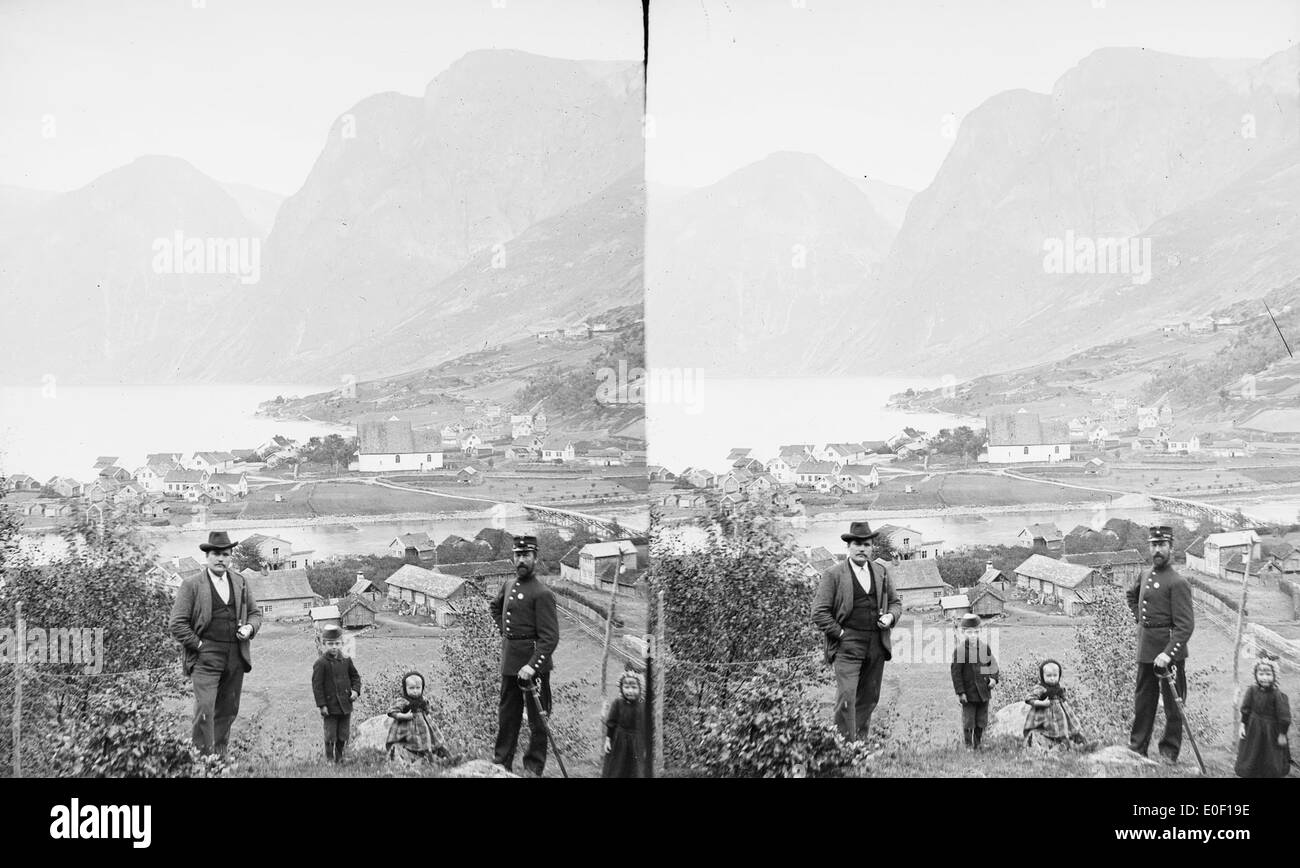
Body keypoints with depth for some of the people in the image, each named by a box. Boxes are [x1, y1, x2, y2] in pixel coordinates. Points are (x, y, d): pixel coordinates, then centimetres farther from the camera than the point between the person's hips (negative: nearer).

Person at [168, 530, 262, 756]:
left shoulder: (240, 583, 14)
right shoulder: (191, 586, -2)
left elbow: (255, 612, 22)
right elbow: (177, 624, -5)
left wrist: (250, 628, 2)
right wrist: (199, 645, -10)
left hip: (236, 658, 5)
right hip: (206, 658, -5)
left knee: (228, 711, 9)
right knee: (205, 709, -14)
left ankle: (220, 755, 19)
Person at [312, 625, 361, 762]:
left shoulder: (346, 661, 4)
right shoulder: (321, 663, -11)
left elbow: (355, 676, 16)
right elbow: (317, 685, -10)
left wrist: (355, 690, -3)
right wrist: (322, 705, -14)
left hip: (345, 705, 5)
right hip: (330, 707, -5)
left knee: (343, 736, 13)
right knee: (330, 737, 1)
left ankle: (339, 758, 27)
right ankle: (329, 760, 13)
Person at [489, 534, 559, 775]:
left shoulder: (542, 594, -16)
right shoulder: (509, 586, 8)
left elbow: (550, 637, -21)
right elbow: (496, 607, 31)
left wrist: (532, 665, -28)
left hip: (534, 662, -8)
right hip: (510, 662, 8)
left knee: (537, 717, 4)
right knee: (507, 714, 16)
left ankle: (534, 768, 13)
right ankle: (501, 763, 26)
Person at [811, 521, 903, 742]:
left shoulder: (882, 573, 14)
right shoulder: (833, 575, -2)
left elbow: (896, 602, 24)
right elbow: (819, 613, -5)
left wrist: (890, 616, 3)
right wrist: (840, 633, -9)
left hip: (876, 647, 5)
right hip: (847, 646, -5)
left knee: (869, 699, 9)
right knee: (846, 698, -14)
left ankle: (861, 742, 19)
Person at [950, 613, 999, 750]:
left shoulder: (984, 647, 2)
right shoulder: (959, 649, -12)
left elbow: (992, 664, 15)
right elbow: (956, 672, -11)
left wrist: (994, 678, -3)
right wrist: (960, 692, -14)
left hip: (983, 692, 4)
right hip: (968, 693, -4)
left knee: (981, 721, 12)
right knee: (968, 723, 0)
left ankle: (977, 746, 26)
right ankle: (968, 747, 12)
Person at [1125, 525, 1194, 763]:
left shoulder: (1177, 583, -15)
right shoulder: (1146, 576, 9)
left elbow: (1186, 625, -20)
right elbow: (1132, 595, 33)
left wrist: (1168, 654, -27)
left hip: (1169, 653, -7)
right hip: (1145, 652, 7)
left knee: (1172, 703, 4)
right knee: (1143, 701, 13)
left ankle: (1169, 752, 13)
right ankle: (1137, 748, 22)